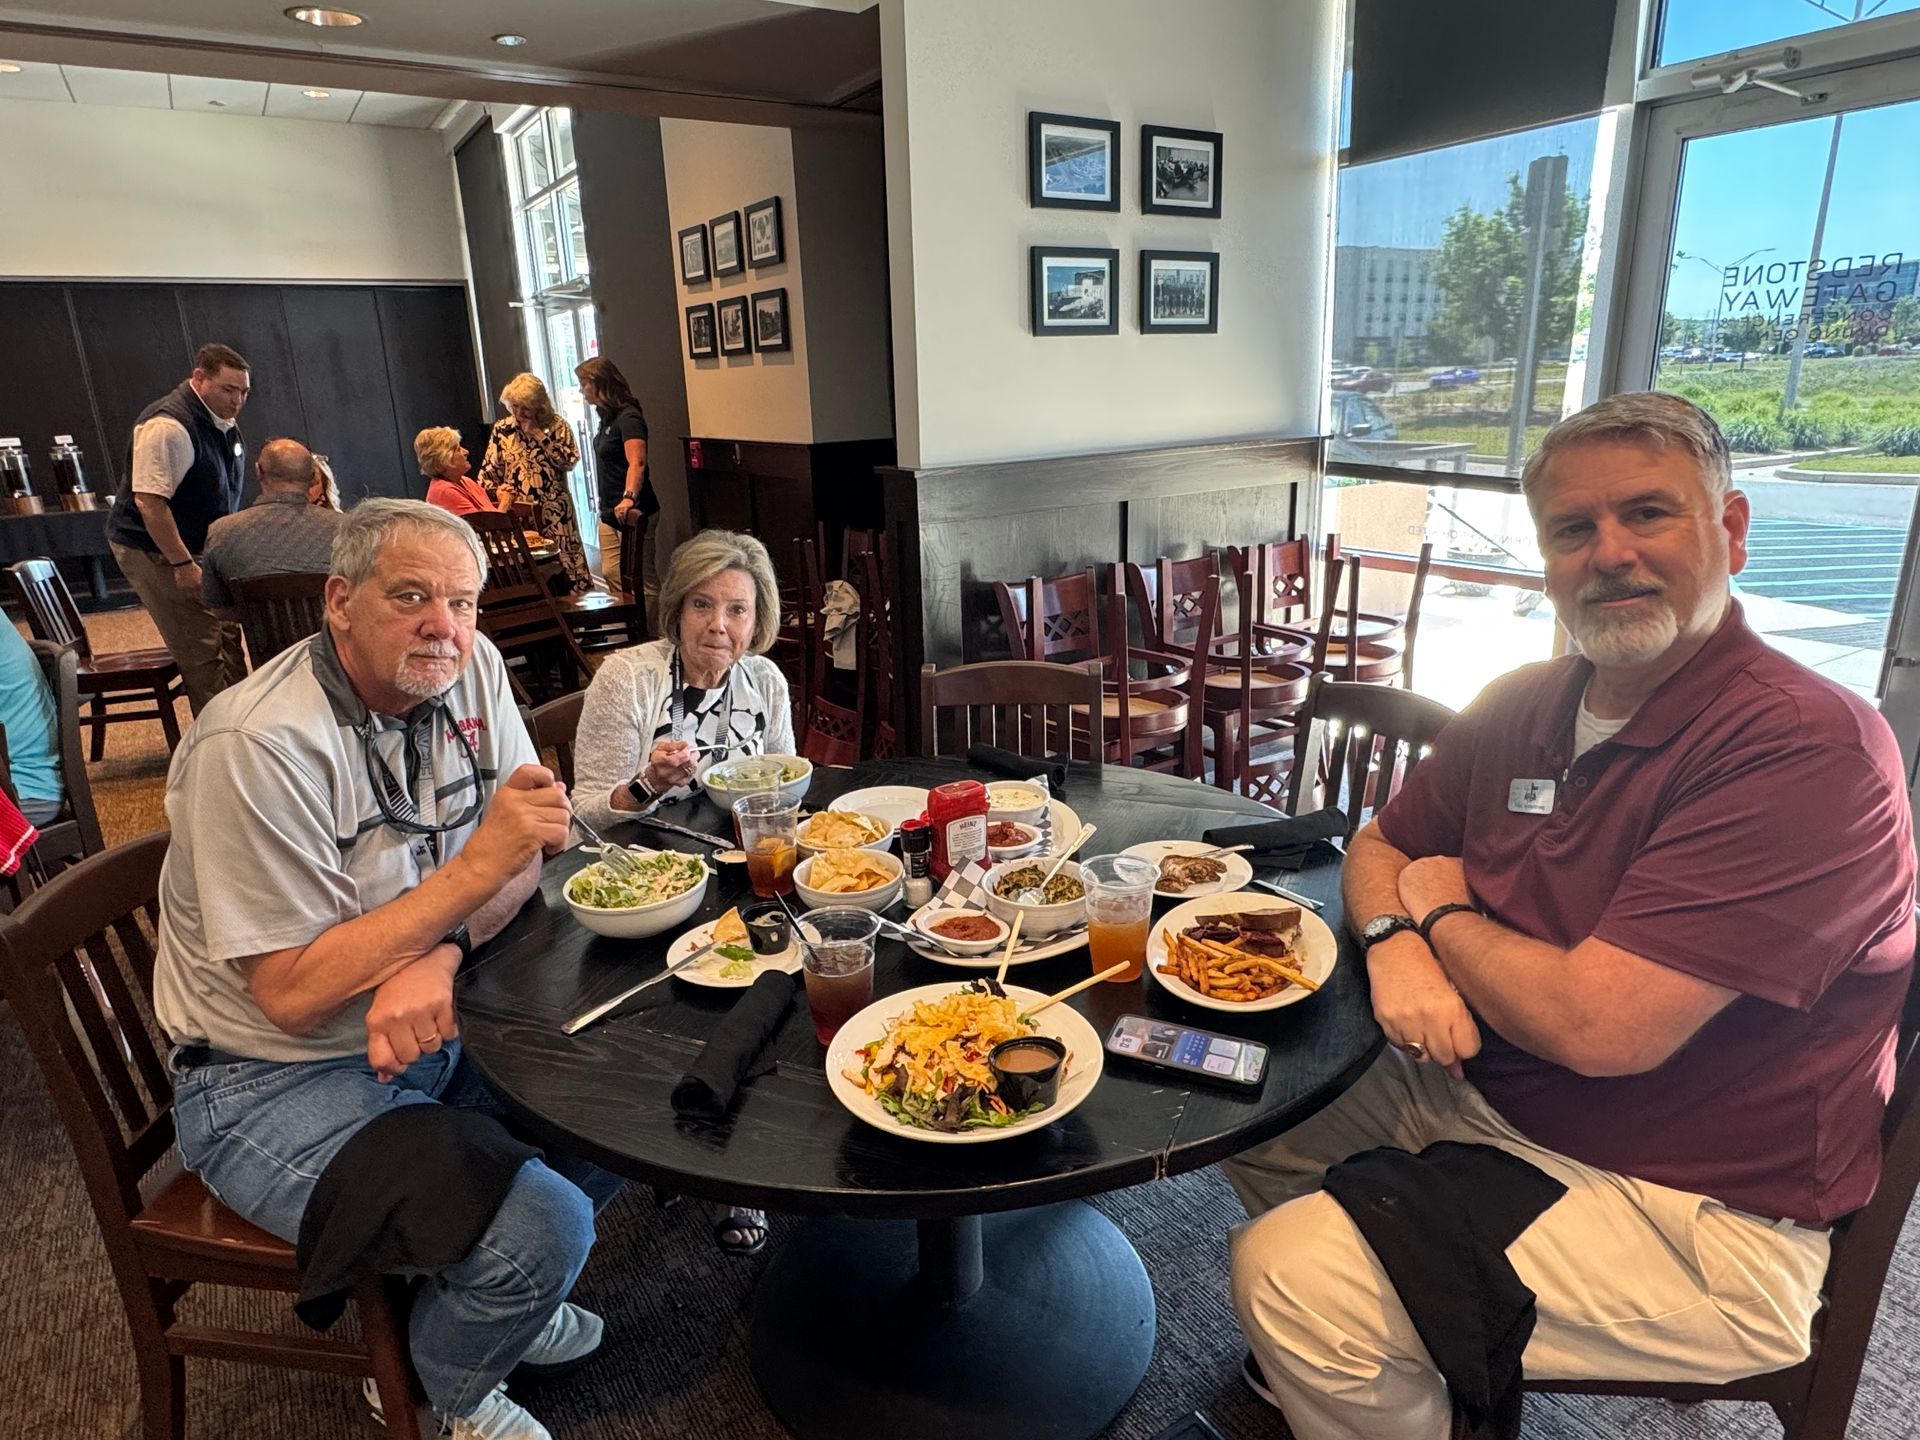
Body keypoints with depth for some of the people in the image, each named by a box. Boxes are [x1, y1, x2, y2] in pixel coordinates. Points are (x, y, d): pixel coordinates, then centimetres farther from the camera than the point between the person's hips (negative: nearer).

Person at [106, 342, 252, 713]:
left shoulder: (222, 419, 6)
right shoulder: (168, 426, -24)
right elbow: (149, 501, -28)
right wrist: (182, 565, -28)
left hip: (200, 547, 9)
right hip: (153, 550, -9)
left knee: (227, 634, 13)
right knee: (201, 650, -9)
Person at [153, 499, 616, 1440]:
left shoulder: (470, 670, -5)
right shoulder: (258, 746, -25)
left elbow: (521, 857, -1)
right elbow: (293, 996, -24)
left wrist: (439, 953, -21)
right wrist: (474, 871, -29)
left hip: (428, 1023, 7)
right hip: (275, 1079, -7)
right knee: (542, 1226, -20)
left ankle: (494, 1300, 24)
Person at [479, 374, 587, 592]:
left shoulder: (557, 425, 3)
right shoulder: (502, 430, 8)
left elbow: (570, 460, -10)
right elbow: (489, 472, 10)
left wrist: (540, 435, -10)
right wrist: (501, 492, -7)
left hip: (555, 511, -1)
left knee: (567, 562, -1)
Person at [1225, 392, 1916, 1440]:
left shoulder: (1808, 750, -24)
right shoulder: (1526, 705, 1)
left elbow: (1598, 1026, -30)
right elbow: (1380, 848, 11)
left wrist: (1441, 912, -10)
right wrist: (1395, 941, -13)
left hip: (1695, 1218, -7)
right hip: (1484, 1087, 8)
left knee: (1291, 1276, -20)